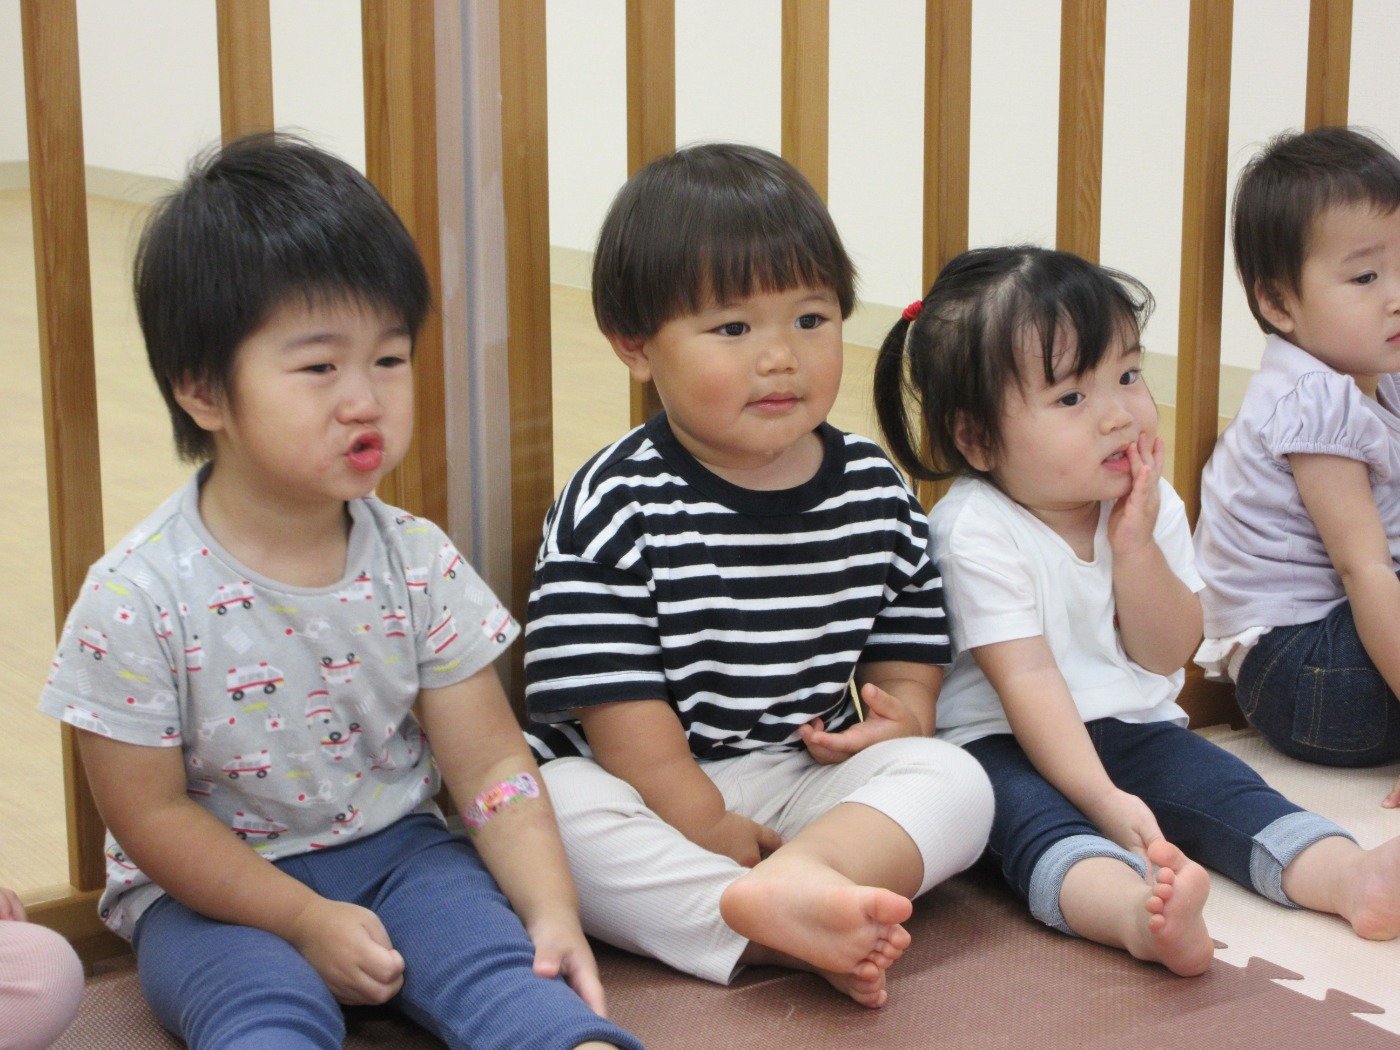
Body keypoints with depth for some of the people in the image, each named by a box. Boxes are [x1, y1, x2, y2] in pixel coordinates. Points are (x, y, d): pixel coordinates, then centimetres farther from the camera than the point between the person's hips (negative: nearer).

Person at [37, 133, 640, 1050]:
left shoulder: (419, 564, -5)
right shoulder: (138, 599, -16)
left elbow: (491, 762, -3)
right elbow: (149, 813, -10)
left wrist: (552, 910, -16)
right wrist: (306, 919, -15)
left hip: (394, 847, 3)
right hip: (215, 890, -3)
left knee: (495, 952, -23)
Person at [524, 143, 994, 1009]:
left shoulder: (877, 492, 6)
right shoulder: (616, 508, -9)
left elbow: (908, 656, 15)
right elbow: (619, 710, -12)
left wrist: (898, 717, -7)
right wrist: (709, 828, -16)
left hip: (810, 778, 4)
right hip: (652, 791, -3)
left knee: (956, 780, -19)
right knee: (553, 805, -32)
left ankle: (797, 880, -44)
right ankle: (791, 935, -43)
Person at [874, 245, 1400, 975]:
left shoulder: (1149, 505, 3)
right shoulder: (977, 531, -17)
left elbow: (1166, 656, 0)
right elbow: (1027, 679, -23)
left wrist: (1135, 547, -16)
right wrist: (1106, 799, -33)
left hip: (1133, 730, 7)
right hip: (1006, 744, -7)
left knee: (1221, 785, -18)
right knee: (1032, 815, -34)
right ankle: (1140, 913, -62)